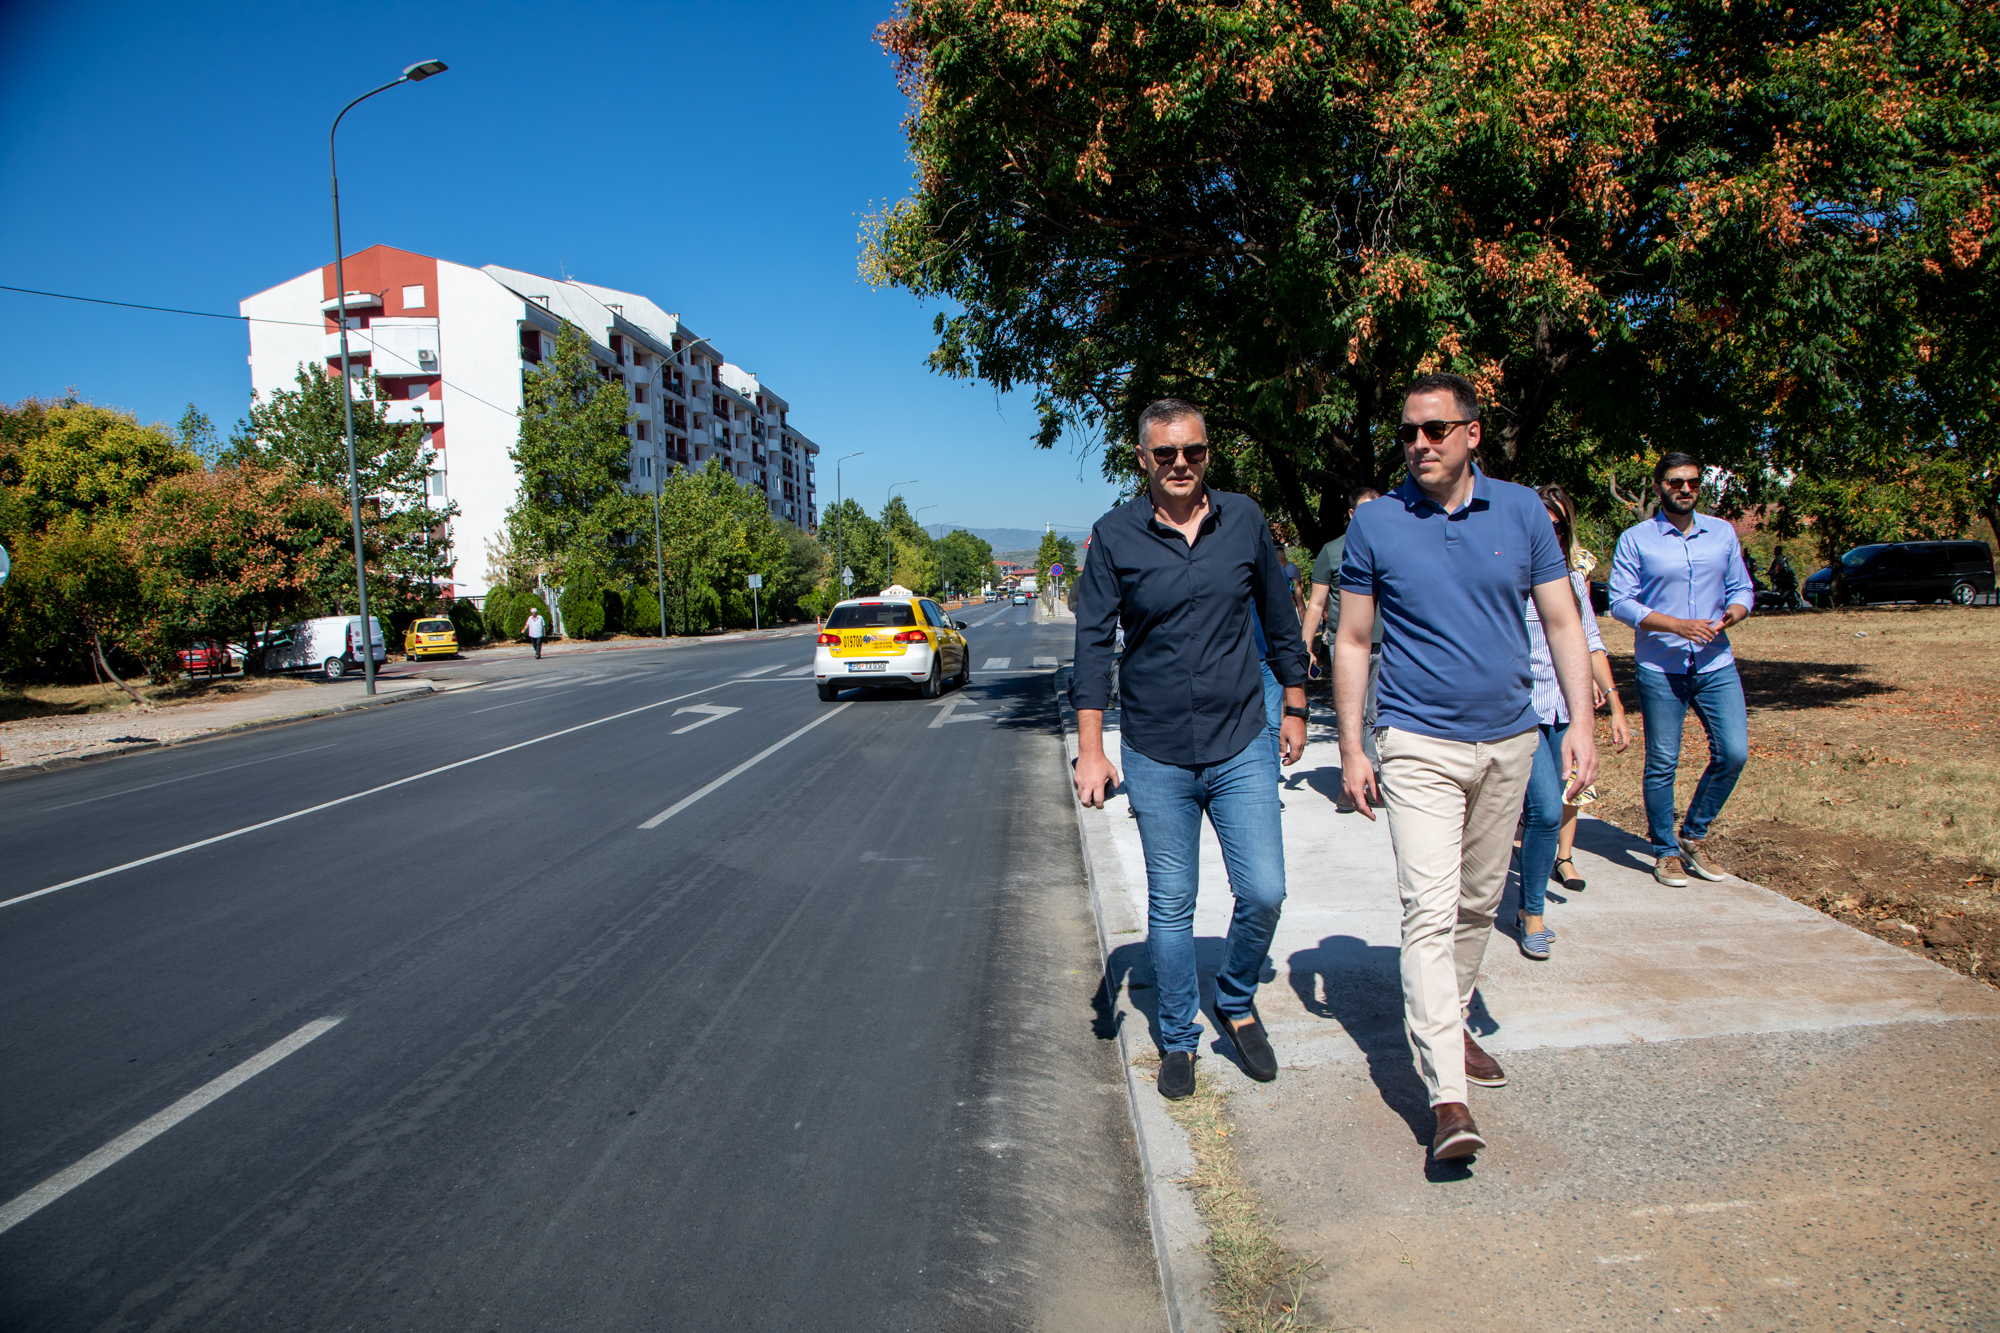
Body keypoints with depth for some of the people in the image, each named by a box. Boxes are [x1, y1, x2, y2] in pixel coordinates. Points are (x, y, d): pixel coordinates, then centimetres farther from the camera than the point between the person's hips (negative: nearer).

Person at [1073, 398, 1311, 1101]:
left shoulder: (1244, 520, 2)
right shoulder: (1114, 536, -4)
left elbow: (1280, 618, 13)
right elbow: (1093, 643, -4)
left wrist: (1295, 707, 15)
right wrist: (1090, 749, -9)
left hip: (1242, 747, 1)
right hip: (1156, 757, -1)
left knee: (1264, 892, 0)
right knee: (1170, 907, 8)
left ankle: (1237, 1003, 29)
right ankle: (1179, 1040, 27)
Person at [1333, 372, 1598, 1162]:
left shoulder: (1521, 512, 2)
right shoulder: (1376, 523, -4)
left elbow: (1562, 623, 6)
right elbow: (1352, 641, 1)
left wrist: (1581, 724, -2)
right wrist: (1351, 750, -2)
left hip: (1509, 740, 4)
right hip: (1420, 743, -3)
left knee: (1480, 901, 16)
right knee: (1430, 910, -12)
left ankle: (1453, 1024, 37)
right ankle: (1448, 1097, -12)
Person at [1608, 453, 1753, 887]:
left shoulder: (1722, 533, 11)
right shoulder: (1635, 539, -1)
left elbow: (1741, 589, 15)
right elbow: (1620, 601, -7)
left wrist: (1731, 615, -9)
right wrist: (1677, 625, -17)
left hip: (1716, 664, 4)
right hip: (1659, 668, -3)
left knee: (1734, 753, -3)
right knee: (1662, 763, 2)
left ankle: (1694, 835, 18)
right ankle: (1665, 851, 17)